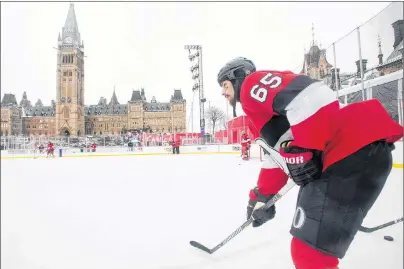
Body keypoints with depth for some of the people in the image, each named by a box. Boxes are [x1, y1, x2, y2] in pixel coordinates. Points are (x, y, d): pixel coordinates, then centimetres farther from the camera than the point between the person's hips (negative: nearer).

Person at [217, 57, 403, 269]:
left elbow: (310, 96, -21)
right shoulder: (258, 109, 27)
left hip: (356, 150, -11)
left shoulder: (252, 84, -3)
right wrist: (261, 196, 34)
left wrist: (301, 153, -18)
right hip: (341, 156, 11)